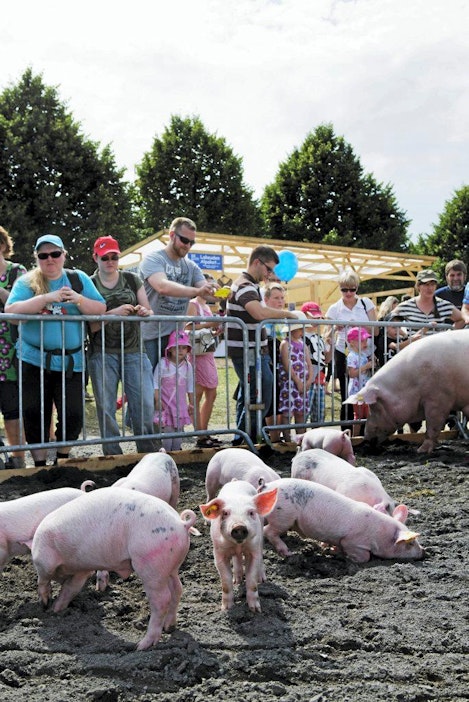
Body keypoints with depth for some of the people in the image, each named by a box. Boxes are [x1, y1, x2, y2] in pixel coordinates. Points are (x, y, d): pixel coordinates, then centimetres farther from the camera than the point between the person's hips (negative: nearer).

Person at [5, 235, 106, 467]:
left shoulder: (79, 279, 7)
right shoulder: (26, 282, 2)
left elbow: (101, 310, 1)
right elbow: (11, 310, -14)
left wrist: (79, 300, -17)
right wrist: (46, 298, -22)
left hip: (71, 362, 1)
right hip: (34, 360, -1)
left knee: (73, 414, 0)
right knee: (35, 413, 3)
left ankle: (63, 459, 23)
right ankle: (40, 463, 19)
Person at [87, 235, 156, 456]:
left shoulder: (132, 279, 11)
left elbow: (148, 311, 14)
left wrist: (144, 312, -10)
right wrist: (113, 313, -19)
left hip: (134, 351, 1)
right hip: (102, 354, -1)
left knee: (144, 404, -5)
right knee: (106, 407, 0)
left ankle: (148, 453, 6)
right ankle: (113, 455, 10)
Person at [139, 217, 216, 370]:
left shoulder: (191, 266, 11)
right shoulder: (153, 259, -8)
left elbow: (206, 291, 0)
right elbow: (162, 286, -27)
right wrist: (197, 291, -39)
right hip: (150, 336, -5)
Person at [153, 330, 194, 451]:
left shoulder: (188, 366, 5)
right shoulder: (163, 363, -7)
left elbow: (190, 386, 12)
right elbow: (156, 382, -6)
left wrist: (191, 403, 13)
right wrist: (157, 400, -12)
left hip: (181, 404, 4)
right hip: (166, 403, -4)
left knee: (179, 429, 6)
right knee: (167, 430, -7)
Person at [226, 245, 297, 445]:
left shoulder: (249, 284, 18)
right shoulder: (245, 286, -17)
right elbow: (259, 312, -36)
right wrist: (285, 313, -23)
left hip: (250, 351, 11)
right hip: (248, 352, -11)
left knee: (247, 396, 18)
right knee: (261, 400, -10)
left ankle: (240, 441, 26)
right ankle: (243, 442, -4)